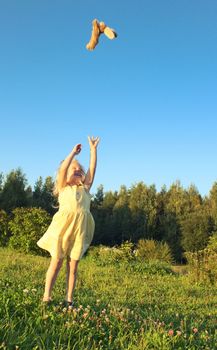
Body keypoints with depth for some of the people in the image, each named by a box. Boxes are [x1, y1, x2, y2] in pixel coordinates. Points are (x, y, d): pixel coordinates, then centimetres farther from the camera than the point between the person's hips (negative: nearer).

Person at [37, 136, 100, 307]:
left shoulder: (85, 188, 21)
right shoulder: (63, 188, 14)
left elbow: (92, 169, 14)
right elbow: (63, 168, -1)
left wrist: (93, 149, 12)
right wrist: (74, 152, 4)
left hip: (80, 228, 3)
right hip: (63, 226, -2)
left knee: (73, 265, 2)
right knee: (56, 262, -2)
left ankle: (69, 299, 6)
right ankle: (46, 296, 2)